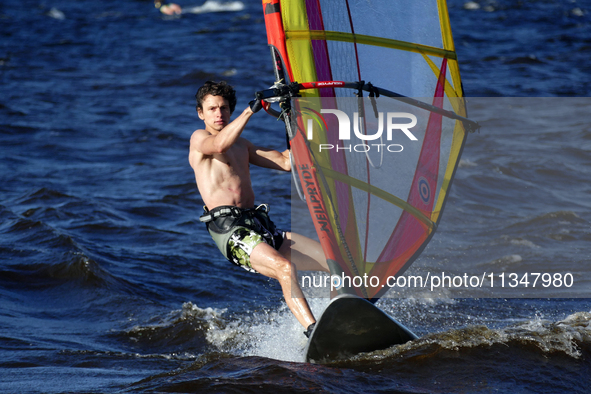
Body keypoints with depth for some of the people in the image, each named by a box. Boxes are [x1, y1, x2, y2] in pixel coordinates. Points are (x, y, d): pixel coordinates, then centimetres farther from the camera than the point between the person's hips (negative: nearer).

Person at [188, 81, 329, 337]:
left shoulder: (241, 144, 26)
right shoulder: (199, 138, 5)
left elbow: (286, 162, 23)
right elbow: (219, 145, -21)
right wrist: (250, 110, -23)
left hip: (261, 226, 8)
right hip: (229, 229, -8)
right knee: (284, 268, -33)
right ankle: (315, 334, -41)